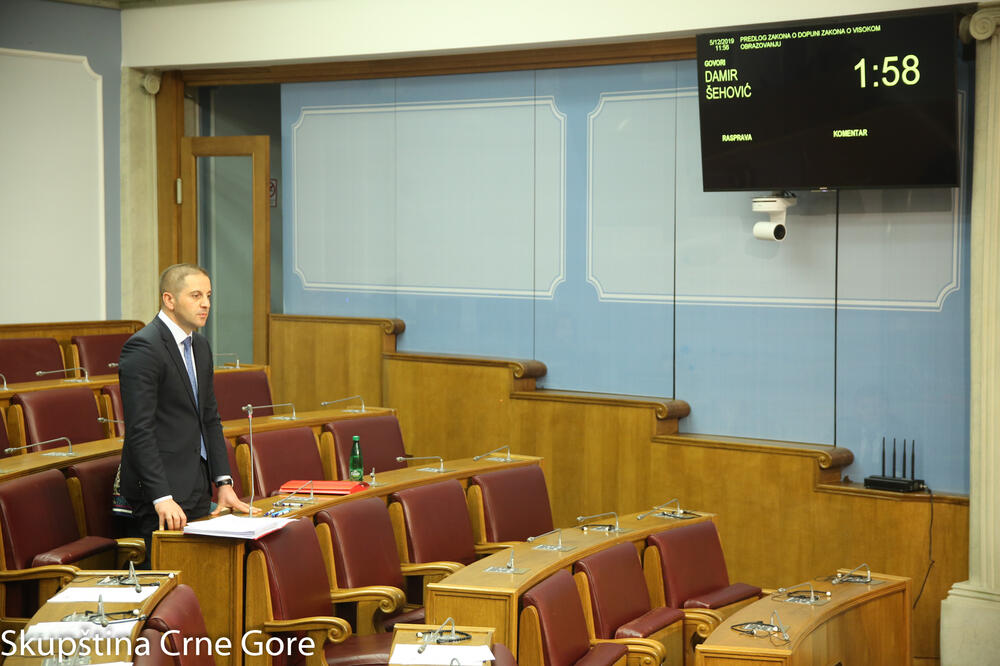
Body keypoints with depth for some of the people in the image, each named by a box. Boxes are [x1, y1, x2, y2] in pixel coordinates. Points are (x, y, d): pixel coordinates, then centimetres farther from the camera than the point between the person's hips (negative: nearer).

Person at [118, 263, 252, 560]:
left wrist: (224, 482, 9)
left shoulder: (200, 346, 14)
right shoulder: (143, 347, -14)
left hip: (196, 488, 8)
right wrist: (162, 497, -24)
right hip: (161, 490, -8)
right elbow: (140, 429, -19)